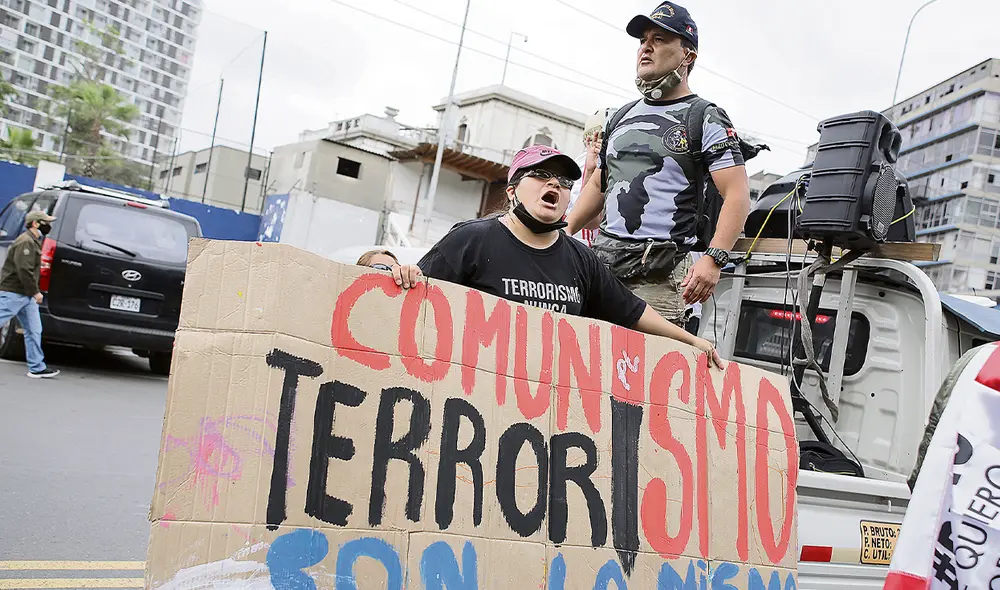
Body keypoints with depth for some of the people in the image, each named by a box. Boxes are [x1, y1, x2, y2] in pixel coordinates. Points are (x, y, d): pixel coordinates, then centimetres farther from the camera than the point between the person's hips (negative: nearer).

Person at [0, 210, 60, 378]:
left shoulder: (34, 242, 18)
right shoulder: (26, 242, -15)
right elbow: (24, 270, -23)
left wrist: (34, 291, 15)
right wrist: (35, 292, -17)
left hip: (26, 295, 10)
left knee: (34, 331, 7)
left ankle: (37, 368, 10)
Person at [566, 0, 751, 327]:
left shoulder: (707, 119, 2)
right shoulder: (621, 118, 21)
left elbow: (737, 195, -7)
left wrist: (713, 259, -20)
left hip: (659, 274, -5)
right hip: (600, 262, 6)